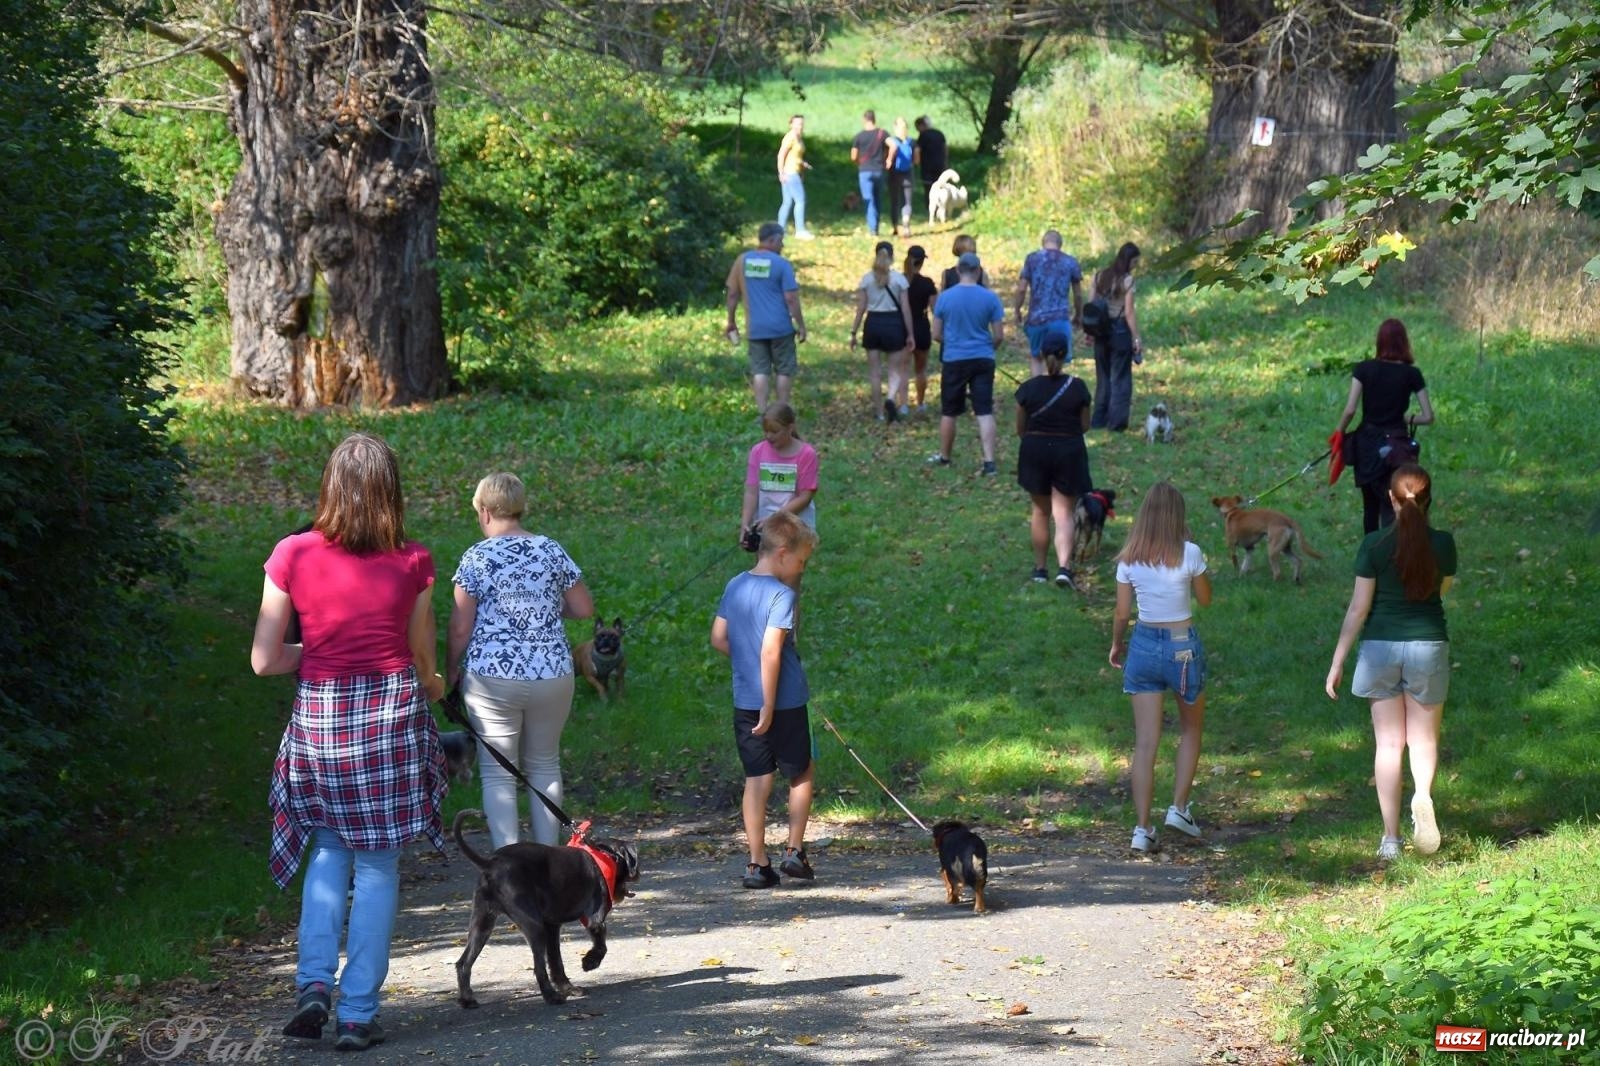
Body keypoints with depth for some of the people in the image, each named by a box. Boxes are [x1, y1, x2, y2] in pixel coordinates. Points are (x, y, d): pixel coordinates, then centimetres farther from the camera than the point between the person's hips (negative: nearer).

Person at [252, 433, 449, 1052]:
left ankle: (313, 984, 5)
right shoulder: (412, 563, -4)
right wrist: (432, 686, 30)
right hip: (393, 713, -1)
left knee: (328, 849, 20)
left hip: (319, 716, 1)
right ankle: (358, 1014, 7)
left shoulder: (294, 555, -5)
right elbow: (423, 661, 7)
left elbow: (264, 660, -4)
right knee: (378, 866, 7)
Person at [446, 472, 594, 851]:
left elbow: (460, 627, -6)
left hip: (492, 677, -3)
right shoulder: (551, 551, 2)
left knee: (498, 773, 5)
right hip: (552, 675, 3)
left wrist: (452, 670, 9)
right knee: (544, 766, 18)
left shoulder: (477, 558, -7)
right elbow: (584, 608, 9)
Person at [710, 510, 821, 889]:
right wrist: (769, 706, -20)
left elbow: (718, 638, 9)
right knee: (800, 775, 14)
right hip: (785, 701, -5)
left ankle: (757, 864, 7)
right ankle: (795, 850, 13)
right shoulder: (783, 595, -17)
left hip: (745, 701, 5)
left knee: (757, 779, 9)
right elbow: (771, 651, -23)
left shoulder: (735, 586, 5)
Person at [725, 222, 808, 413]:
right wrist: (801, 325, -3)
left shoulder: (742, 260, 2)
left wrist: (731, 321, 16)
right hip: (780, 327, -3)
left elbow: (733, 293, 6)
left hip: (755, 328, 3)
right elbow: (791, 299, -11)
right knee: (784, 371, 8)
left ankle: (762, 413, -3)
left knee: (760, 371, 5)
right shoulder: (782, 264, -9)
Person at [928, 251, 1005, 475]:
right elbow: (999, 336, -2)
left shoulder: (945, 297, -4)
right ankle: (989, 462, -10)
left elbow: (936, 335, 3)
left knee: (949, 413, 15)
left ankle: (944, 457, 30)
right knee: (985, 413, -2)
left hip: (954, 361, 0)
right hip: (983, 360, 0)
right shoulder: (990, 298, -6)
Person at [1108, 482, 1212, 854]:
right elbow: (1206, 599, 2)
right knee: (1191, 729, 21)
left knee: (1145, 742, 3)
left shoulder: (1129, 559, -4)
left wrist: (1116, 644, 19)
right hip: (1183, 645, -2)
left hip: (1144, 644, 2)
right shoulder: (1189, 553, -12)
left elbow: (1122, 612, 2)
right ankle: (1179, 807, 14)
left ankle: (1142, 828, -1)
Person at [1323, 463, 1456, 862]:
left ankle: (1390, 838, 5)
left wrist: (1337, 662, -1)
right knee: (1424, 737, 13)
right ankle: (1422, 795, -19)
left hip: (1381, 645, 0)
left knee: (1388, 743, 7)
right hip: (1428, 645, 0)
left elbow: (1358, 607, -7)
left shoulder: (1374, 544, -9)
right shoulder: (1442, 543, -5)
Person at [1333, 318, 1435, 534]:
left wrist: (1339, 433, 3)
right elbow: (1428, 417, -6)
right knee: (1390, 507, 1)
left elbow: (1350, 410, -12)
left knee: (1370, 506, 17)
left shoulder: (1364, 369, -7)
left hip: (1367, 444, 1)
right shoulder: (1411, 374, -6)